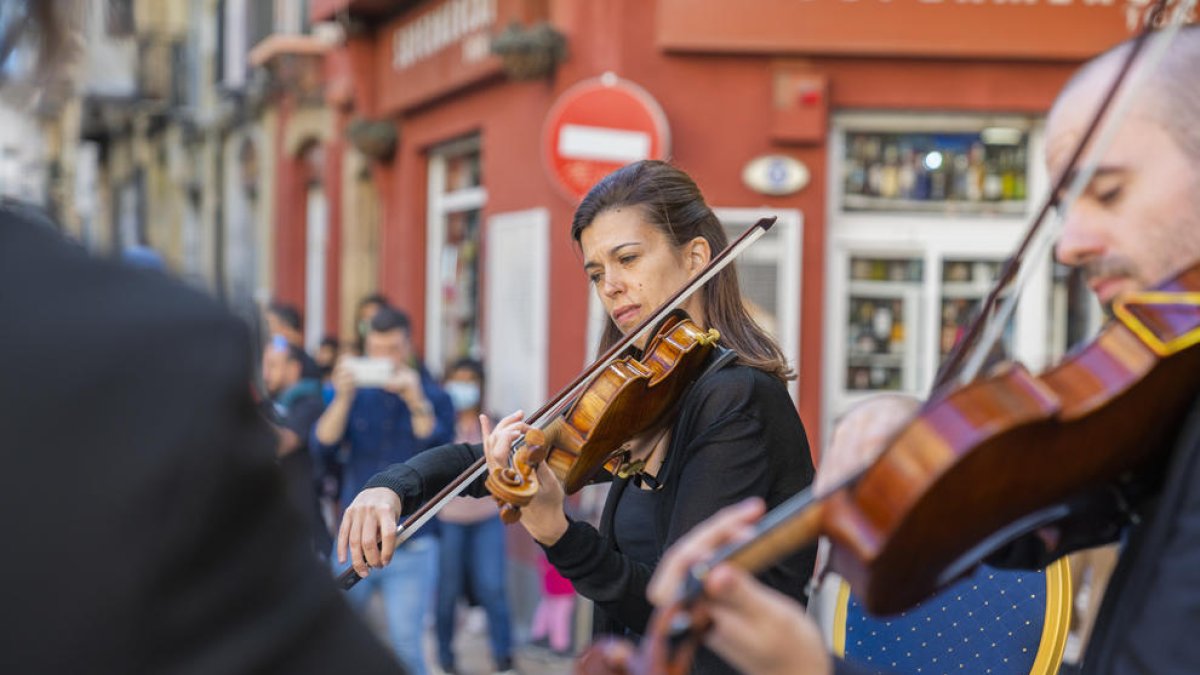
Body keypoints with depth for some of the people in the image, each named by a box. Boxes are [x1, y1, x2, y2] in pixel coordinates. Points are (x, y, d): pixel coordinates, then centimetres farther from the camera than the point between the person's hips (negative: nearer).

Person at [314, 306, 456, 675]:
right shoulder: (358, 394, 7)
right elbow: (324, 445, -6)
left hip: (410, 548, -2)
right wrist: (343, 399, -20)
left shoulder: (435, 398, 1)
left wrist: (417, 404, -26)